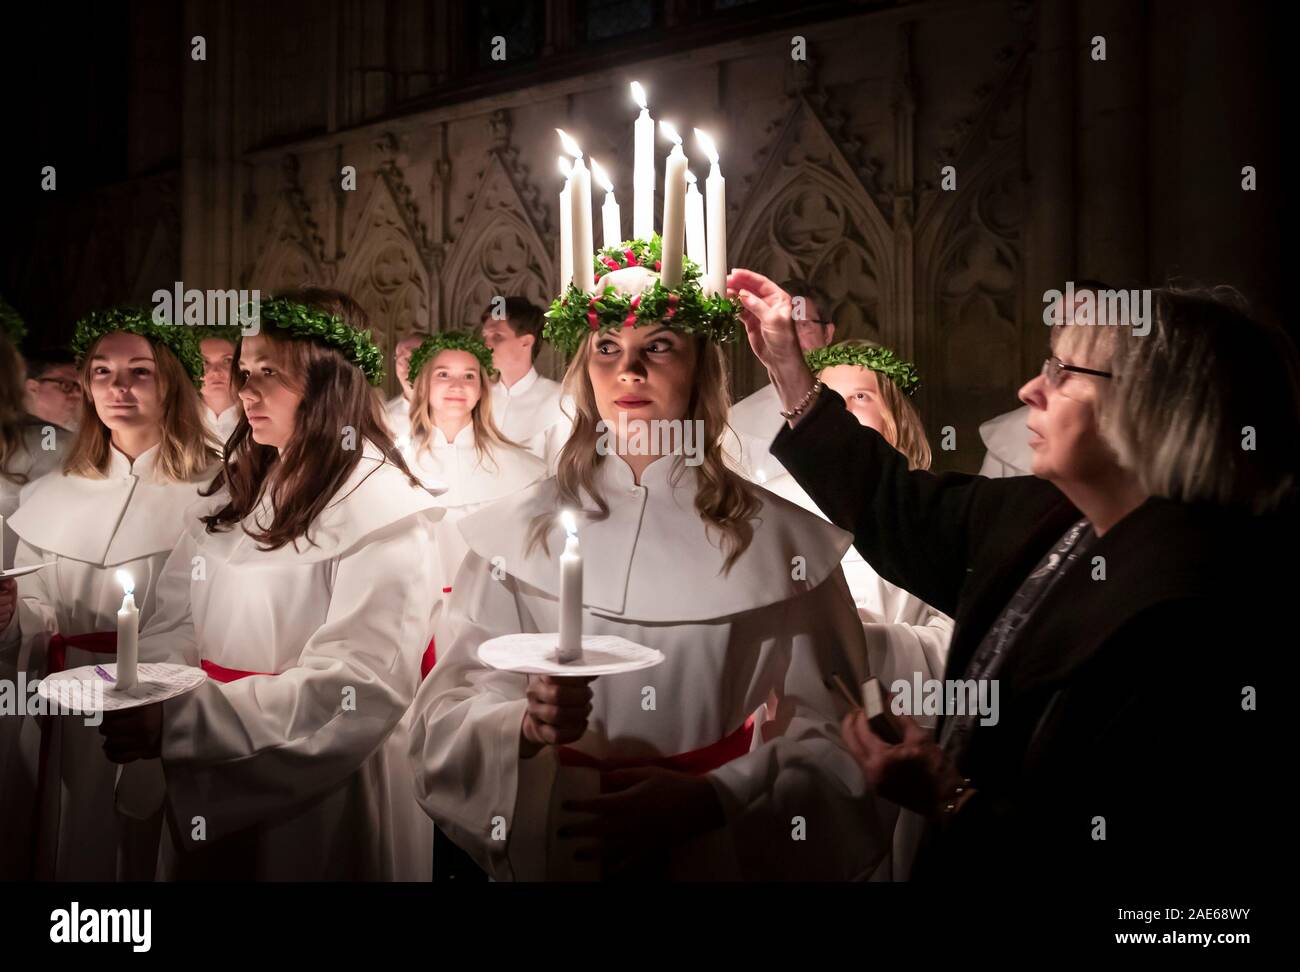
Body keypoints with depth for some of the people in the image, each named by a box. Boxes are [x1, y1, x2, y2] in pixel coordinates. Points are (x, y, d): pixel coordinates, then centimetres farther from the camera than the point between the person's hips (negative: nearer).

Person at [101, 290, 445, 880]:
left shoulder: (385, 510, -17)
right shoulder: (238, 487, 7)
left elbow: (358, 694, -24)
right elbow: (177, 625, 4)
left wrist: (179, 724, -28)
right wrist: (136, 706, -16)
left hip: (324, 808, -6)